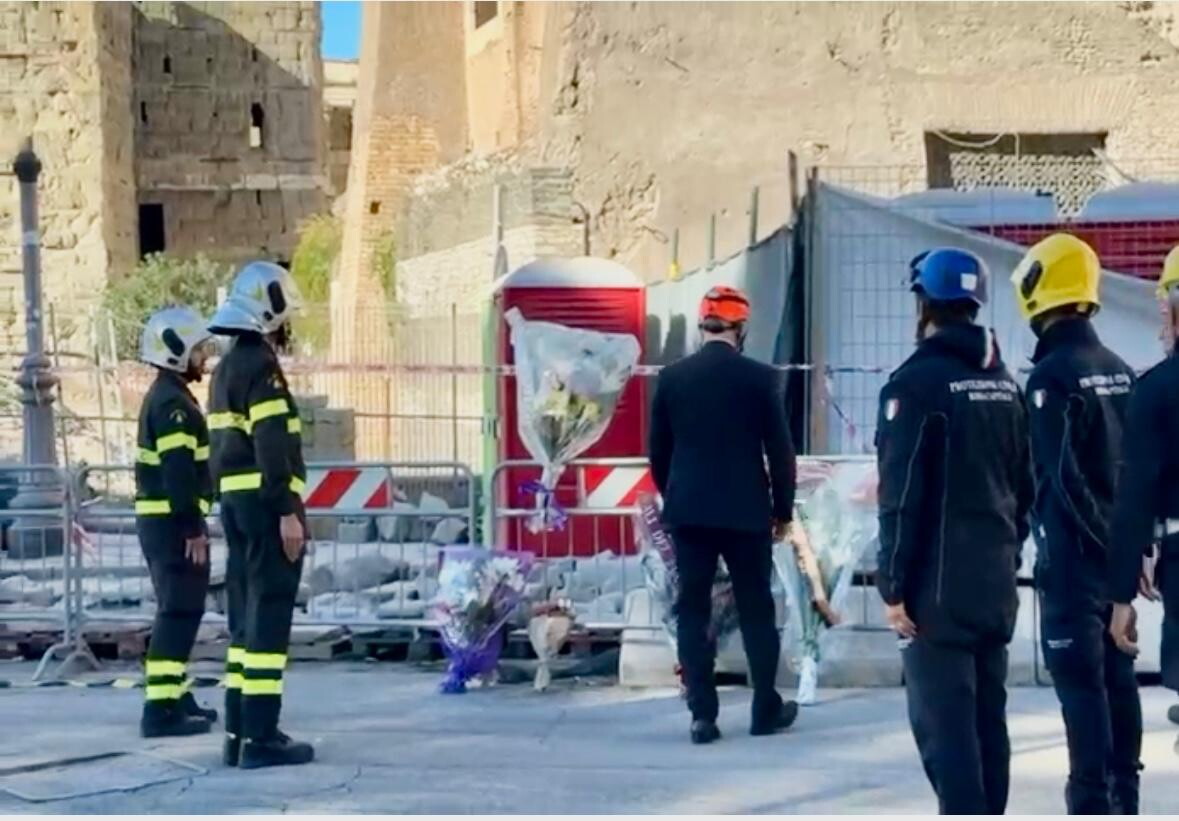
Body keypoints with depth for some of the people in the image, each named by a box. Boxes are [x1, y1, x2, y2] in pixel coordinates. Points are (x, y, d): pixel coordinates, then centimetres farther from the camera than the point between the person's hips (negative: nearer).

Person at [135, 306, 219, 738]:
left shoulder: (164, 396, 17)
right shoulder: (173, 402, -16)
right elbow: (179, 472, -23)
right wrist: (193, 528, -23)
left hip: (160, 519, 11)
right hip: (174, 522, -11)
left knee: (178, 609, 19)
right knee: (180, 612, -9)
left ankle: (176, 696, 27)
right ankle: (161, 708, -11)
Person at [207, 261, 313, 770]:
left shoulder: (227, 367, 18)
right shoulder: (261, 365, -12)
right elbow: (271, 446, -20)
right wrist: (288, 512, -22)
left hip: (235, 499, 10)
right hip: (265, 500, -10)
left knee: (246, 615, 12)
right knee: (268, 616, -9)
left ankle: (239, 734, 14)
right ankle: (261, 738, -10)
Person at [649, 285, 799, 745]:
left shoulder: (672, 378, 1)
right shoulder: (760, 378, -6)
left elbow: (658, 451, 6)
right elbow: (779, 452, -3)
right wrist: (783, 510, 8)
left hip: (688, 511, 2)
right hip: (746, 512, -1)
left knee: (692, 610, 4)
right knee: (756, 609, 9)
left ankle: (703, 715, 0)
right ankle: (766, 709, 15)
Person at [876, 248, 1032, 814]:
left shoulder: (918, 381, -12)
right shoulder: (1003, 382, 13)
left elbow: (902, 497, -15)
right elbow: (1023, 485, 15)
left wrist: (894, 585, -12)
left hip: (939, 583, -8)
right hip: (994, 580, 8)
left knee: (943, 720, -6)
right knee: (988, 714, 13)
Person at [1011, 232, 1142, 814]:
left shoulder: (1052, 375, -15)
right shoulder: (1118, 370, 8)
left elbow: (1060, 478, -18)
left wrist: (1103, 537, -11)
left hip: (1074, 552, -8)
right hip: (1116, 551, 8)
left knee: (1080, 680, -5)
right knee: (1117, 673, 14)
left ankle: (1093, 800, -5)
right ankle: (1123, 793, 22)